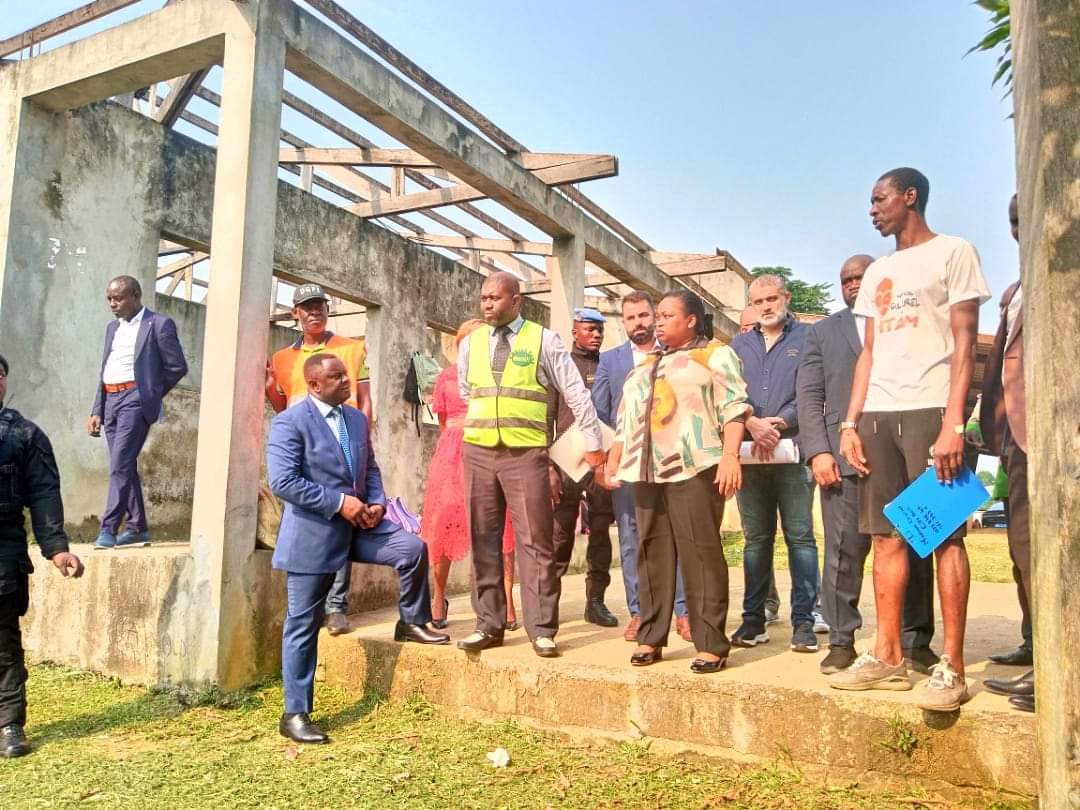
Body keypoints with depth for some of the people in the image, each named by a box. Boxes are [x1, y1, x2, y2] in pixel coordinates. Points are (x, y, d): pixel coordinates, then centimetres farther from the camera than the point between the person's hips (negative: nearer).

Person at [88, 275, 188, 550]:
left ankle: (109, 528, -12)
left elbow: (177, 367, -3)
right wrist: (96, 411, 11)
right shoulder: (113, 327, 19)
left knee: (120, 464, -15)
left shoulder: (159, 323, -2)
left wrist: (150, 393, 5)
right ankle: (137, 528, 15)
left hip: (135, 399, -7)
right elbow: (104, 370, 19)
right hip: (111, 400, 7)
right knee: (124, 466, 8)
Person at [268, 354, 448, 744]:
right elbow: (283, 482, -20)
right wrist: (339, 502, -21)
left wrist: (377, 503, -4)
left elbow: (370, 468, 16)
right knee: (302, 625, 2)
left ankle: (412, 622, 12)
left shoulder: (357, 418, 11)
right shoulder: (289, 422, -12)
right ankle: (295, 713, 15)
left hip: (357, 524, 6)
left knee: (413, 548, -14)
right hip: (313, 533, -6)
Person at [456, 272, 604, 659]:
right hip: (478, 452, 4)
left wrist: (593, 442, -1)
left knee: (535, 541, -3)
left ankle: (542, 630, 5)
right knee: (483, 540, 8)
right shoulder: (470, 343, 10)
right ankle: (489, 625, 17)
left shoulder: (544, 340, -1)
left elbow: (575, 392, 0)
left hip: (526, 454, -4)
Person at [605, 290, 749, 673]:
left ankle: (711, 643, -2)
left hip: (694, 468, -6)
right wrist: (613, 459, 16)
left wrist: (730, 455, -16)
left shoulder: (715, 354, 6)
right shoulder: (646, 365, 25)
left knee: (700, 551, -7)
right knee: (652, 553, 6)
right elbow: (625, 419, 25)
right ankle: (650, 637, 13)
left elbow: (734, 407, -5)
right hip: (647, 470, 6)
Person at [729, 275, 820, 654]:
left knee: (800, 536, -4)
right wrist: (752, 424, -11)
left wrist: (778, 423, -14)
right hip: (748, 453, 3)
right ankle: (753, 620, 13)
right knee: (756, 538, 8)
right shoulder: (739, 344, 17)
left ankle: (803, 622, 1)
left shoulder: (807, 338, 6)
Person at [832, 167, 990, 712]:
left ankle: (951, 667, -1)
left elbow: (964, 345, -5)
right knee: (886, 536, 5)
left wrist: (953, 423, -15)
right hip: (876, 416, 6)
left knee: (944, 536, -5)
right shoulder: (877, 273, 21)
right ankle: (887, 658, 10)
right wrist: (851, 423, 8)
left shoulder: (953, 253, 3)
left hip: (929, 411, -6)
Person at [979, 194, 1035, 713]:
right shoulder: (1016, 291, 24)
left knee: (1032, 538, -14)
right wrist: (995, 426, 14)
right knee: (1023, 540, 13)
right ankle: (1035, 646, 25)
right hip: (1014, 428, 9)